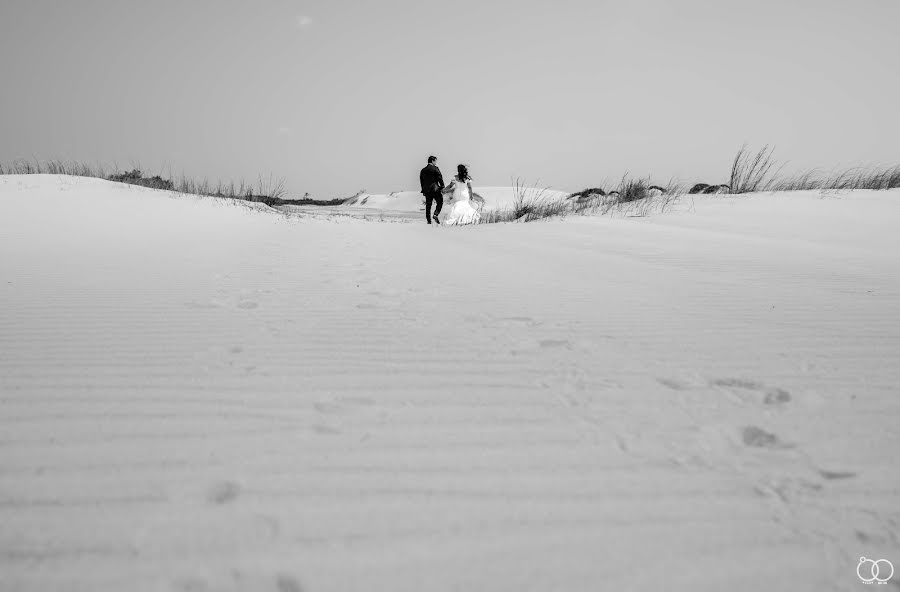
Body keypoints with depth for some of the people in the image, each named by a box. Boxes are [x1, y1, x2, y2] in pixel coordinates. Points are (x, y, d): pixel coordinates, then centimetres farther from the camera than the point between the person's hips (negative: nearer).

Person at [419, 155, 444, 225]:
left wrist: (423, 190, 20)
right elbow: (440, 178, -9)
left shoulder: (423, 170, 12)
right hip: (435, 189, -5)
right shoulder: (435, 168, -5)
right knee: (440, 202, 8)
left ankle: (428, 220, 7)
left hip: (427, 190, 5)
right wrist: (442, 187, -4)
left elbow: (421, 181, 15)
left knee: (428, 205, 8)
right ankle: (435, 215, -11)